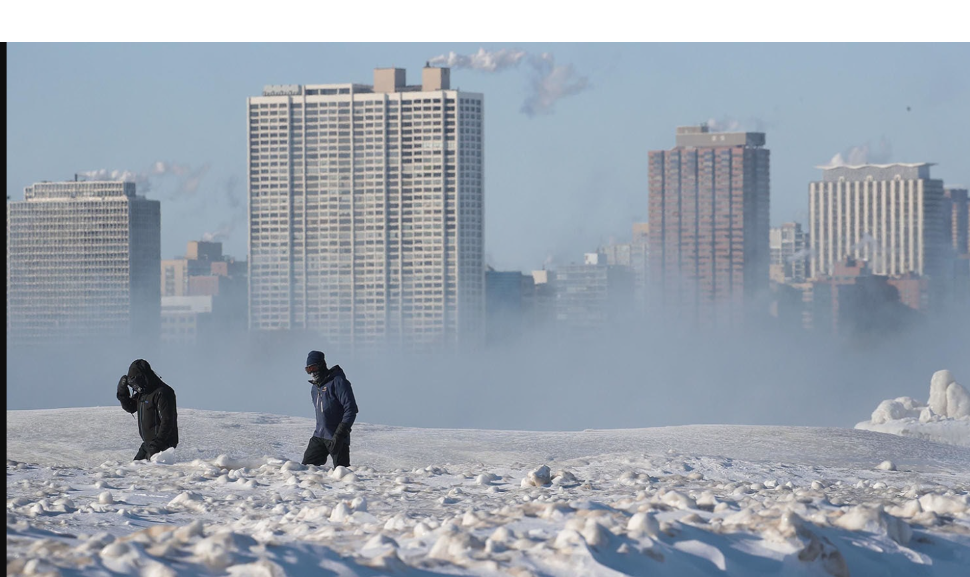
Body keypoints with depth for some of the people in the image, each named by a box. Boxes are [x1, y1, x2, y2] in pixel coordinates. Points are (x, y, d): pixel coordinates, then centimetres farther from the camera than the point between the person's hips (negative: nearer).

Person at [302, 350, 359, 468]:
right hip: (319, 436, 8)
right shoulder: (315, 387, 16)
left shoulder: (338, 382, -11)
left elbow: (351, 409, -16)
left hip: (337, 437, -8)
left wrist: (341, 432, -21)